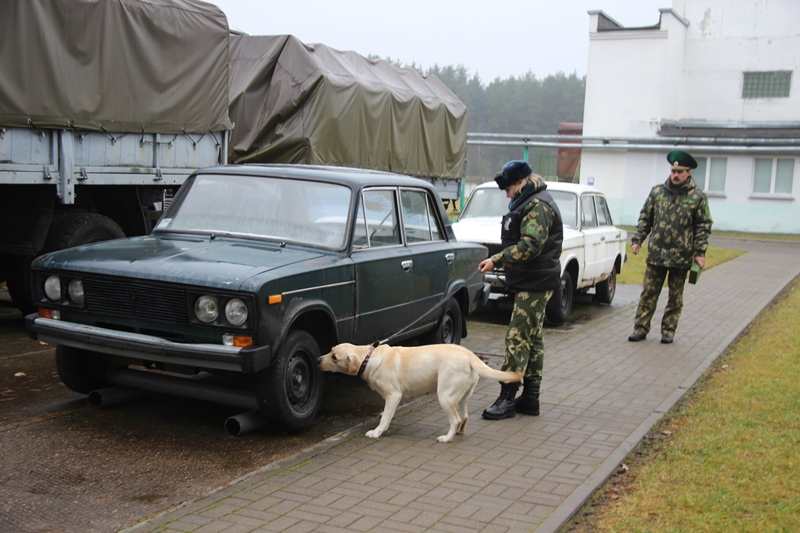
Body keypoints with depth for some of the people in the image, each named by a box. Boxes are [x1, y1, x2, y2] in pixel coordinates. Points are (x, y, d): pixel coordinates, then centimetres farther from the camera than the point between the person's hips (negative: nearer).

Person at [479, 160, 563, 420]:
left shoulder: (539, 205, -15)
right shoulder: (529, 204, 19)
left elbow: (530, 245, -26)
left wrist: (497, 260, -27)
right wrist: (499, 261, 16)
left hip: (535, 283, -11)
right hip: (531, 282, 11)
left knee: (518, 337, -11)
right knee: (532, 338, 12)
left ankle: (507, 397, -8)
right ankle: (530, 397, 18)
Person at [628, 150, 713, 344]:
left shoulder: (698, 196, -2)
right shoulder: (657, 192, 4)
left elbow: (703, 226, 0)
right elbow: (645, 218, 10)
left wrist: (700, 252, -7)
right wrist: (637, 239, 1)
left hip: (681, 257, -1)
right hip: (656, 254, 2)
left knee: (675, 297, 9)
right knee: (648, 294, 5)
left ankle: (668, 330, 19)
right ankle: (641, 328, 11)